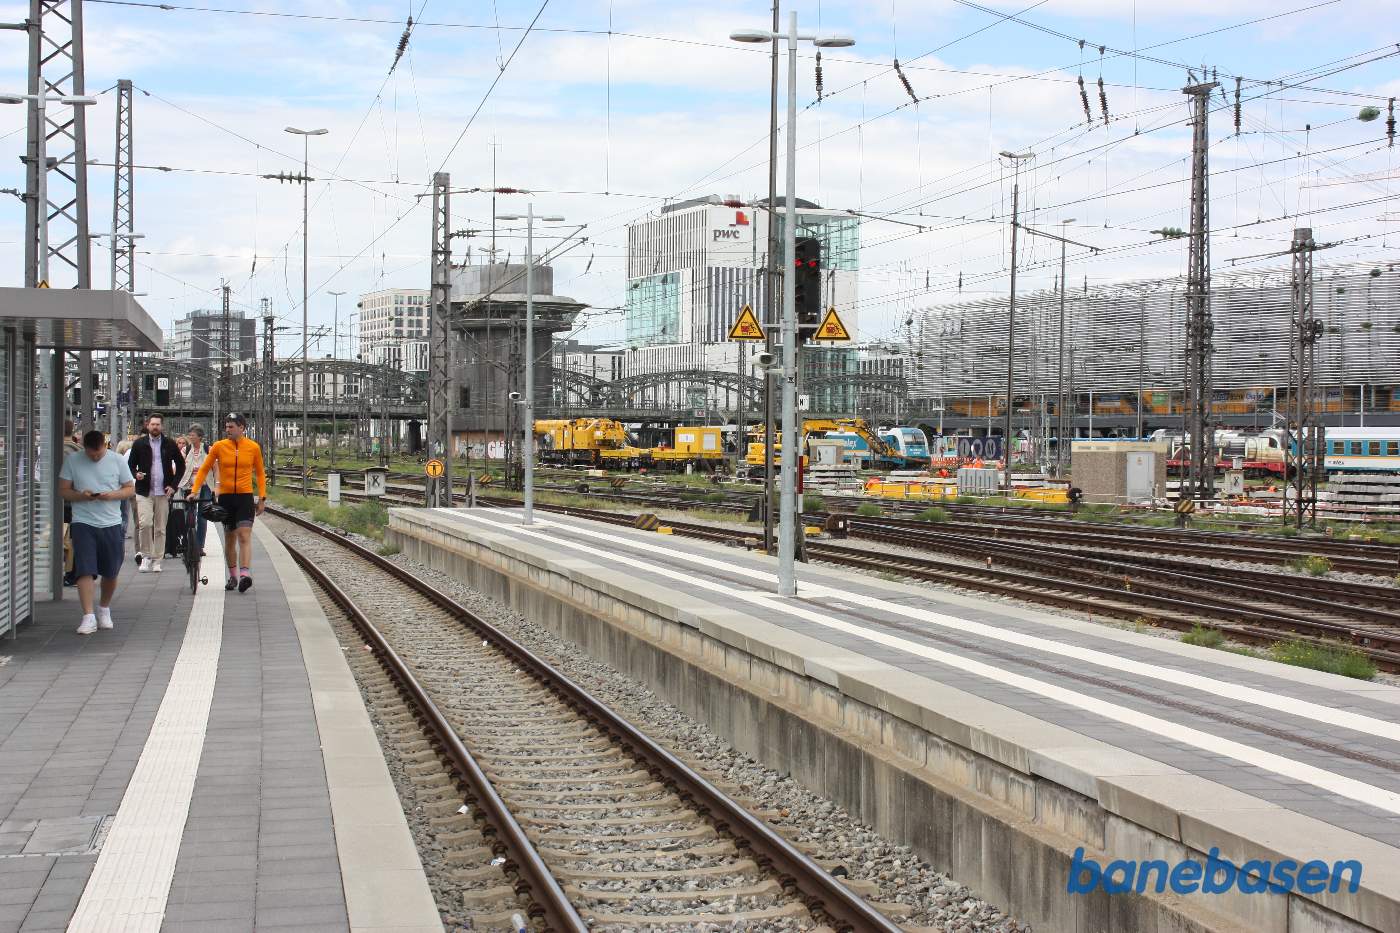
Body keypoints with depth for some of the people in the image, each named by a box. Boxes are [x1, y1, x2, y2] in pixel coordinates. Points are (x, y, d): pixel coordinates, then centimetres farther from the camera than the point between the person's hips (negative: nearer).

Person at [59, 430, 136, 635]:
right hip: (83, 523, -1)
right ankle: (88, 617, -10)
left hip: (111, 524, 1)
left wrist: (112, 495, -15)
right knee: (84, 571, -11)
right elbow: (63, 490, 4)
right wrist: (81, 495, -16)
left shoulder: (117, 460, 2)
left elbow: (131, 489, 5)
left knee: (110, 572, 10)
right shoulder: (72, 460, 1)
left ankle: (104, 608, 33)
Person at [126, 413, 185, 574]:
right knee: (145, 523, -17)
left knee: (160, 528, 4)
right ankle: (146, 556, -3)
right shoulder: (139, 444, 6)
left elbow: (181, 464, 14)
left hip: (163, 493, 1)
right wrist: (136, 474, -11)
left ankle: (156, 561, 12)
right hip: (144, 492, -1)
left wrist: (173, 485, 3)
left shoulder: (170, 444, 7)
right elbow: (130, 464, 12)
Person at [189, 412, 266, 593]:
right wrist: (194, 490, -3)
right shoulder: (219, 447, 1)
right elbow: (204, 469, 6)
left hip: (245, 497, -2)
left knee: (244, 536, -15)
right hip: (225, 497, 2)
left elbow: (259, 473, 11)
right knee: (229, 539, 10)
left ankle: (245, 574, -26)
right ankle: (233, 576, 21)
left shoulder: (253, 447, 1)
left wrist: (262, 498, 6)